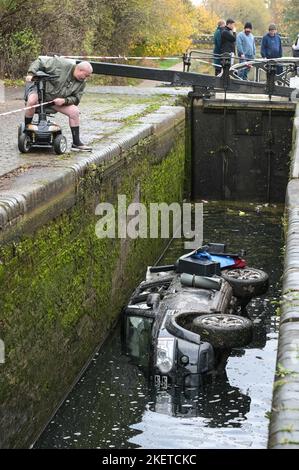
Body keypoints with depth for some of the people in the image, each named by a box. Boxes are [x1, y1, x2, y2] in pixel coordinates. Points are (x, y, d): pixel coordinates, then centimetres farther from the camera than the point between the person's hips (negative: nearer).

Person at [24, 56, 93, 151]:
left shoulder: (82, 83, -3)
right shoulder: (61, 64, -22)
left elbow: (76, 99, -1)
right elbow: (39, 62, -18)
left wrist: (64, 100, -21)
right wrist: (31, 74, -32)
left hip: (58, 100, 5)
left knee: (74, 111, -11)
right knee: (32, 101, -38)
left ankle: (76, 143, -3)